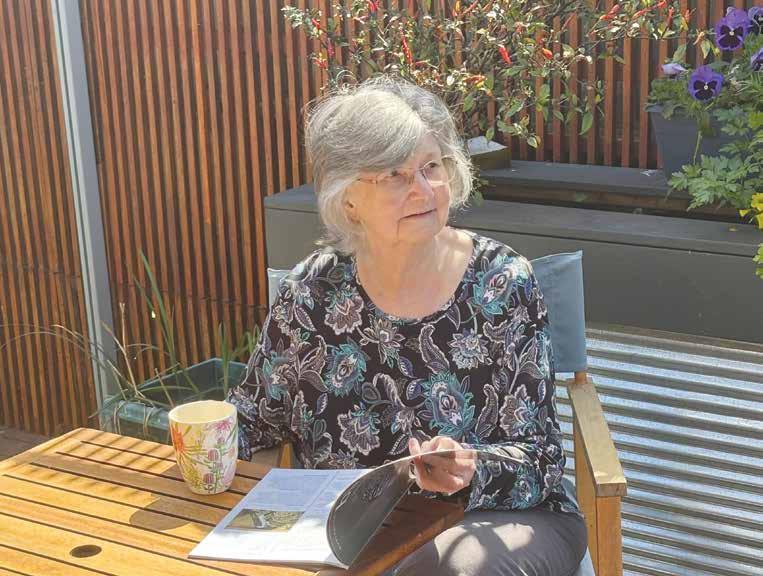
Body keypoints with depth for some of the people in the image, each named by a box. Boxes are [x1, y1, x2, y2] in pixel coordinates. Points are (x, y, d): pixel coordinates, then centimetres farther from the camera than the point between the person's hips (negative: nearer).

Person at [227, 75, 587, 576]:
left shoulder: (502, 283, -9)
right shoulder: (312, 293, -3)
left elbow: (539, 458, -9)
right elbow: (253, 417, 12)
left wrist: (470, 474, -29)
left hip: (492, 521, -2)